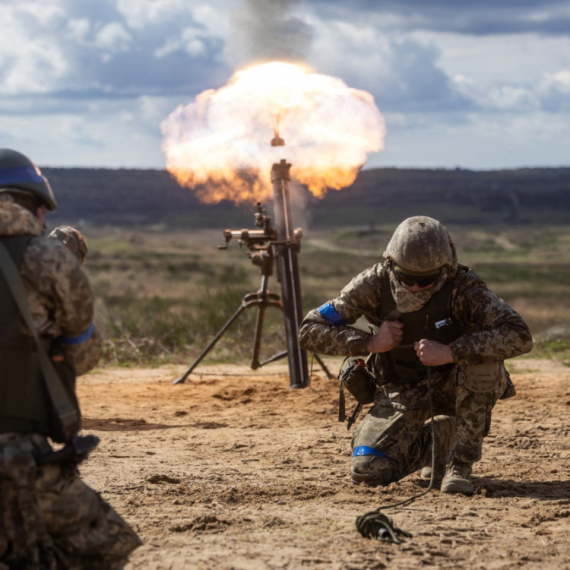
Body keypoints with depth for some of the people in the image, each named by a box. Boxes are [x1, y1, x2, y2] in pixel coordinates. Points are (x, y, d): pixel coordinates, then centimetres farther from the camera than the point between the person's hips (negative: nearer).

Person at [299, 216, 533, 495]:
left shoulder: (463, 287, -27)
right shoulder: (376, 283, -19)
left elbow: (519, 336, -39)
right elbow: (310, 330, -14)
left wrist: (450, 352, -44)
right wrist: (369, 343, -28)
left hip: (453, 384, -2)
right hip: (403, 391, 2)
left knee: (484, 354, -34)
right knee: (368, 470, -16)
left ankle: (460, 463, -20)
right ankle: (433, 441, 16)